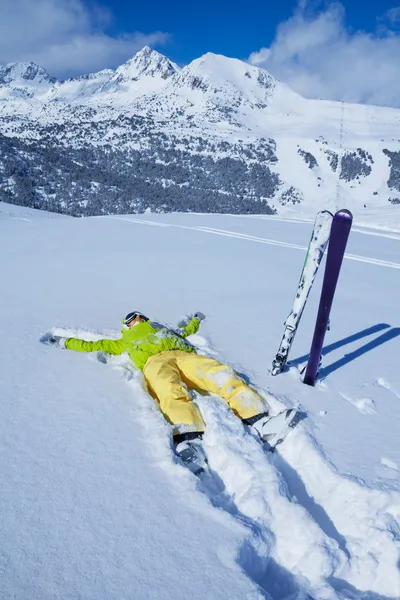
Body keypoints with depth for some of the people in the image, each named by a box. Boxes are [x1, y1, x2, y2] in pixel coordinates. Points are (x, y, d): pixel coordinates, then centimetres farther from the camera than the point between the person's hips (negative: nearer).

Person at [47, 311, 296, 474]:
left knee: (224, 375, -27)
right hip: (155, 361, -3)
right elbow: (95, 345, 40)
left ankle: (261, 422, -43)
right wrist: (65, 342, 43)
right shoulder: (125, 341, 39)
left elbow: (187, 330, 58)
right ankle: (189, 442, -65)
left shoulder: (166, 329, 45)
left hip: (186, 356, 3)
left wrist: (197, 319, 75)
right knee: (171, 390, -40)